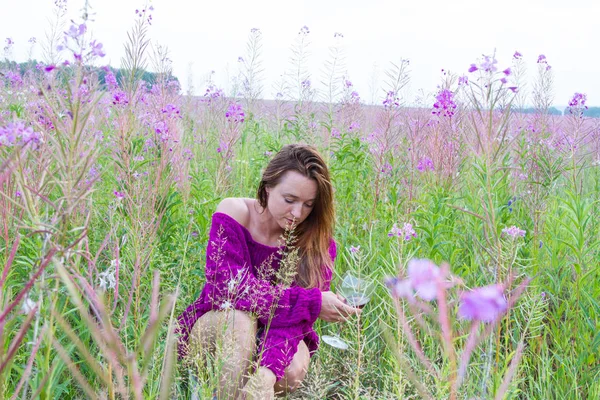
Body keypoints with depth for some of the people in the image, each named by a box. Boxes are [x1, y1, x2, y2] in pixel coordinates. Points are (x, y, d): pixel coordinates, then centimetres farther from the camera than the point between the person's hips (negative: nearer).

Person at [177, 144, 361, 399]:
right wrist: (313, 302, -32)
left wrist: (267, 372, -45)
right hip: (214, 328, -2)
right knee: (241, 318, -35)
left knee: (293, 370, -32)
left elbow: (295, 316, -25)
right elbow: (230, 287, -29)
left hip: (271, 338, 2)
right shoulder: (234, 213, -18)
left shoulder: (318, 243, -14)